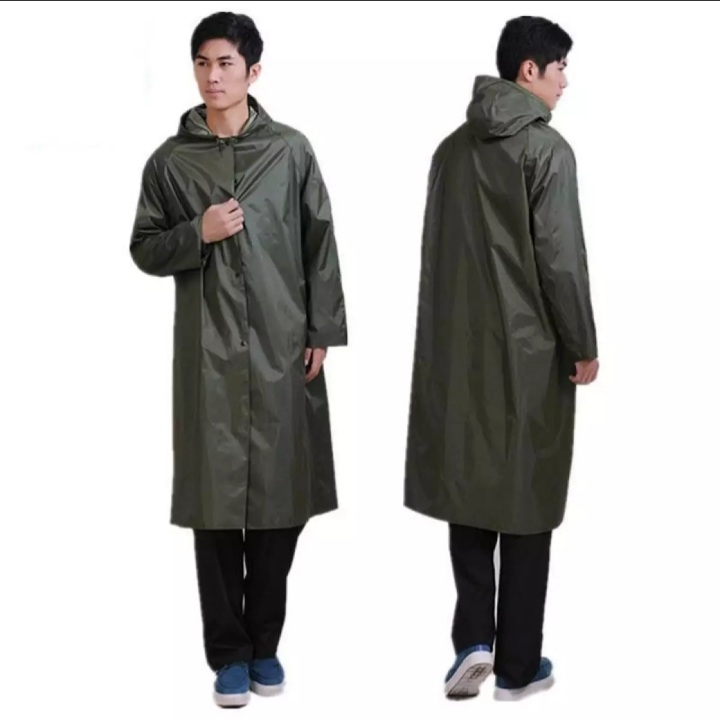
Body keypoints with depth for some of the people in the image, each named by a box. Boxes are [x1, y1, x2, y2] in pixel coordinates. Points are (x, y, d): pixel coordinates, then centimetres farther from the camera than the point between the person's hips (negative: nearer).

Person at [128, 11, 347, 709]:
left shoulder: (291, 150, 4)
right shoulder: (169, 160, 4)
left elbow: (320, 246, 5)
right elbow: (144, 250, 9)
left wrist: (322, 332, 0)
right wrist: (197, 233, -10)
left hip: (283, 350, 0)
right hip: (208, 352, 0)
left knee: (281, 500, 4)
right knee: (216, 500, -1)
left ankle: (264, 644, 18)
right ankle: (228, 652, 9)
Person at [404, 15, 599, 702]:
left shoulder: (452, 147, 8)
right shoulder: (546, 148, -12)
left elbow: (435, 251, 12)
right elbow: (560, 259, -14)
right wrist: (583, 347, -5)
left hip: (460, 347, 6)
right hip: (530, 351, -5)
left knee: (469, 488, 14)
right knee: (525, 500, 3)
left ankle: (473, 639, 5)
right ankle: (517, 664, 9)